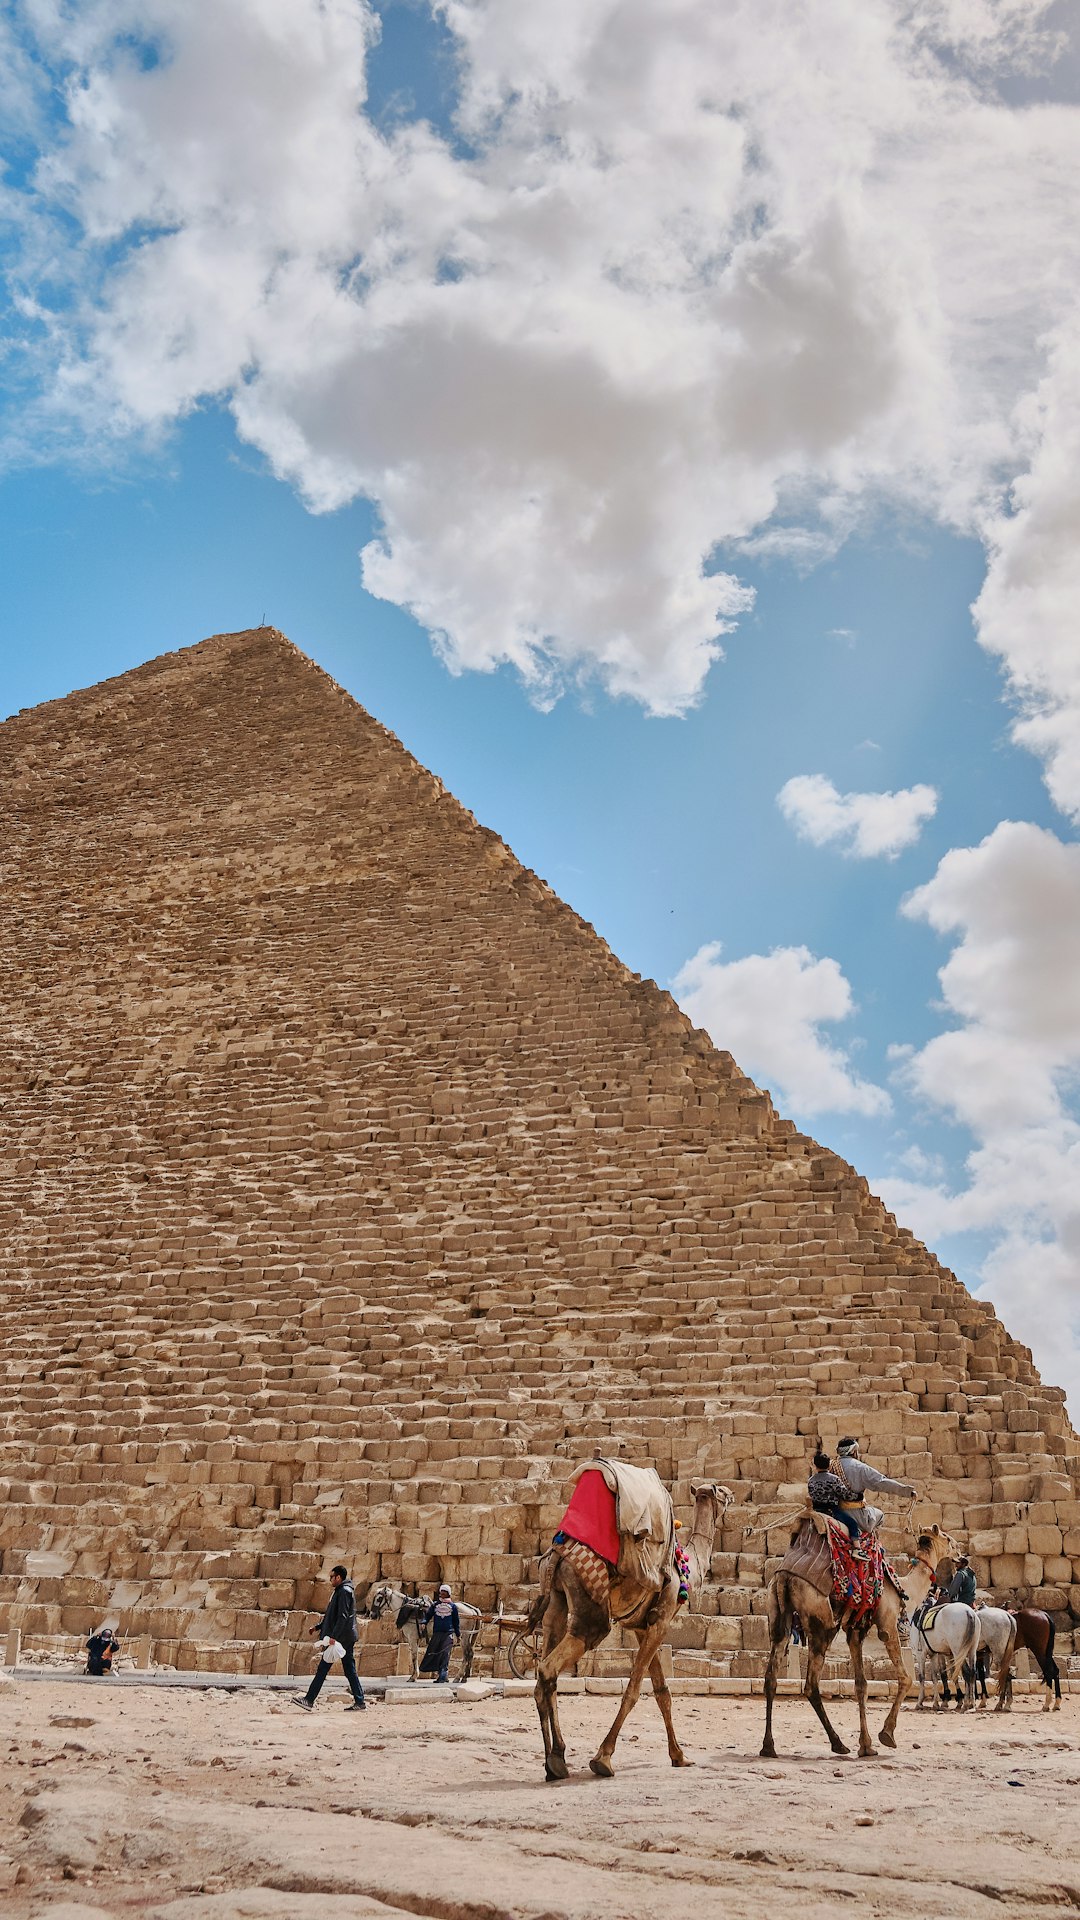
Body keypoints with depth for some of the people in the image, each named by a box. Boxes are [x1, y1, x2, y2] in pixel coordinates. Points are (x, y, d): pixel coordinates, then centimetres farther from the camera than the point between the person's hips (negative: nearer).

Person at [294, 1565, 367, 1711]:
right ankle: (359, 1702, 5)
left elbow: (342, 1616, -21)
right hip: (347, 1638, 10)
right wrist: (318, 1627, 27)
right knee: (350, 1670, 8)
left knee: (323, 1668, -4)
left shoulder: (344, 1591, -13)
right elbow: (333, 1615, 27)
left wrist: (333, 1636, -25)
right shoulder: (342, 1591, 19)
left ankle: (309, 1700, 0)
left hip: (340, 1637, -10)